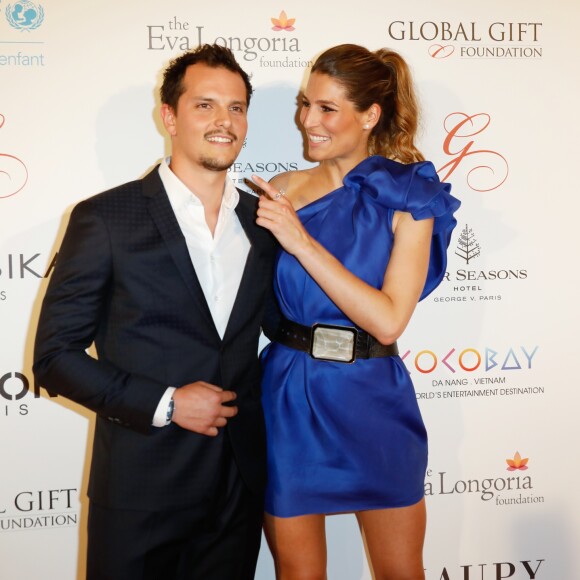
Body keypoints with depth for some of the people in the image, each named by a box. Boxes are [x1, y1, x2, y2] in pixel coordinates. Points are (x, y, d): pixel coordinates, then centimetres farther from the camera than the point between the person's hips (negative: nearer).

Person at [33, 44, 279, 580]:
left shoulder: (263, 220, 5)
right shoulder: (105, 219, -8)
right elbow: (55, 355, -8)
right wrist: (165, 404, -16)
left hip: (239, 488, 4)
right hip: (140, 491, -4)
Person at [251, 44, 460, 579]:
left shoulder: (409, 199, -5)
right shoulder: (284, 191, 0)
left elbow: (388, 320, -18)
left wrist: (301, 240, -19)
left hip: (372, 400, -1)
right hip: (291, 395, 1)